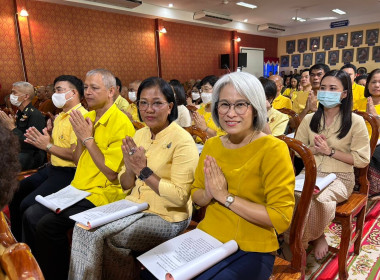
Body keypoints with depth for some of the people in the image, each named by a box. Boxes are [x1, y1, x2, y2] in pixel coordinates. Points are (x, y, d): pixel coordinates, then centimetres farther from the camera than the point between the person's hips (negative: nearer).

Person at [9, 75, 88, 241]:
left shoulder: (81, 116, -17)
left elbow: (77, 154, -25)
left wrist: (48, 146, -18)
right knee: (15, 193, 12)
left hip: (68, 173, -10)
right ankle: (17, 240, 29)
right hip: (52, 168, 10)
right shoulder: (60, 117, 16)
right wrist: (41, 141, 3)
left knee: (28, 205, -16)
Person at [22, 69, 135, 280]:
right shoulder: (88, 118, 8)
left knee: (48, 225, -16)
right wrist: (80, 137, -6)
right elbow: (78, 161, 12)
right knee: (31, 215, 3)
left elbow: (111, 173, -20)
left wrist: (88, 138, -18)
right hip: (78, 188, 8)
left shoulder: (121, 124, -17)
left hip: (104, 193, -8)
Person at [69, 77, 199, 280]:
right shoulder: (139, 135, 4)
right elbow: (125, 185, 7)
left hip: (167, 217, -6)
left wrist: (144, 171, -23)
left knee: (98, 236, -14)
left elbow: (180, 197, -21)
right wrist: (130, 169, -15)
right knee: (84, 226, -7)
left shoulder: (182, 140, -17)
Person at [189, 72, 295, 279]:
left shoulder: (272, 149, -16)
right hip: (206, 239, 5)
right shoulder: (211, 145, 2)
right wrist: (209, 194, -13)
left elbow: (281, 218, -19)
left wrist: (226, 196, -20)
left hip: (250, 250, -4)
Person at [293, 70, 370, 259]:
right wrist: (313, 149, -10)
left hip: (339, 178, -2)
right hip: (310, 174, 3)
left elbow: (362, 160, -4)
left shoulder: (355, 121, -2)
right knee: (294, 194, -31)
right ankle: (317, 237, -4)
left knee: (318, 198, -34)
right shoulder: (309, 119, 9)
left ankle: (312, 237, -1)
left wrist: (330, 151, -13)